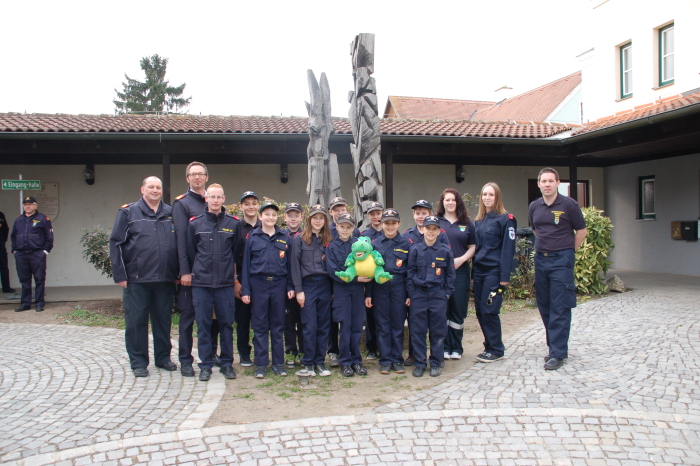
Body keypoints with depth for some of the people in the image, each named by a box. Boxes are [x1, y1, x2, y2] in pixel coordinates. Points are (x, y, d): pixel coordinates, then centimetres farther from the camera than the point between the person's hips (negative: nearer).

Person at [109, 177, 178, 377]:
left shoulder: (171, 214, 10)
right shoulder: (128, 212, 3)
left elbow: (181, 243, 12)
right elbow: (116, 243, 0)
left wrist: (178, 272, 5)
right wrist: (120, 275, -7)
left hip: (165, 279, 2)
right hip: (137, 279, -2)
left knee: (163, 320, 10)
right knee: (136, 321, 4)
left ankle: (163, 357, 24)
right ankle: (138, 362, 15)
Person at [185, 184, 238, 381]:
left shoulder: (233, 223, 4)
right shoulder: (195, 223, 4)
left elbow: (237, 253, 9)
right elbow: (189, 252, 10)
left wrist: (235, 276, 9)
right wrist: (189, 273, 8)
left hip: (225, 283, 0)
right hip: (201, 283, 0)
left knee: (226, 323, 6)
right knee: (203, 324, 4)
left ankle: (227, 363, 17)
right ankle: (205, 365, 14)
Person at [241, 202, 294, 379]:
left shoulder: (284, 237, 6)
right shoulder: (253, 237, 2)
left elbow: (289, 263, 8)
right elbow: (246, 264, 2)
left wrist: (290, 286, 1)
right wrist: (245, 290, -3)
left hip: (279, 284, 1)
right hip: (259, 284, -1)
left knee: (278, 325, 8)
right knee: (260, 326, 4)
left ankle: (278, 363, 17)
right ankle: (261, 364, 12)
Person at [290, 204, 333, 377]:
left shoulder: (328, 240, 11)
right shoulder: (299, 239, 2)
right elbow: (295, 265, -2)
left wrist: (333, 290, 5)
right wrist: (298, 290, -8)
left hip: (325, 285, 3)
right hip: (307, 285, -3)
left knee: (324, 326, 5)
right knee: (310, 326, -3)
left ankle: (320, 361, 15)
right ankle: (308, 362, 9)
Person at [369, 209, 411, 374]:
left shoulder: (406, 243, 3)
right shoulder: (375, 244, 5)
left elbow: (410, 269, 3)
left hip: (399, 287, 0)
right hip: (380, 288, 1)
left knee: (398, 324, 5)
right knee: (383, 325, 5)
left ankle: (397, 360, 15)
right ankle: (385, 360, 13)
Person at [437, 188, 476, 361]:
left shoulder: (467, 224, 12)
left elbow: (472, 247, 9)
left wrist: (461, 259, -8)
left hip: (460, 271, 2)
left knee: (458, 310, 4)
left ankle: (456, 348, 14)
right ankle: (444, 347, 10)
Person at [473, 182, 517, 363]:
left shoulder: (506, 219, -6)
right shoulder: (478, 221, 15)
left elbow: (508, 249, -11)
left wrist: (505, 276, -16)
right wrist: (474, 270, 10)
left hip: (494, 271, -7)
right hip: (479, 271, 7)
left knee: (489, 310, -7)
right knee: (480, 311, 7)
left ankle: (496, 349, 7)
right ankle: (490, 346, 19)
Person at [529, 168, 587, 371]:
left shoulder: (569, 204, -7)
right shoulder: (534, 207, 8)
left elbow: (582, 231, 1)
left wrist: (566, 251, 5)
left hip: (561, 260, -6)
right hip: (540, 259, 6)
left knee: (559, 308, -5)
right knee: (544, 306, 11)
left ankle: (557, 353, 1)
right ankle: (557, 345, 25)